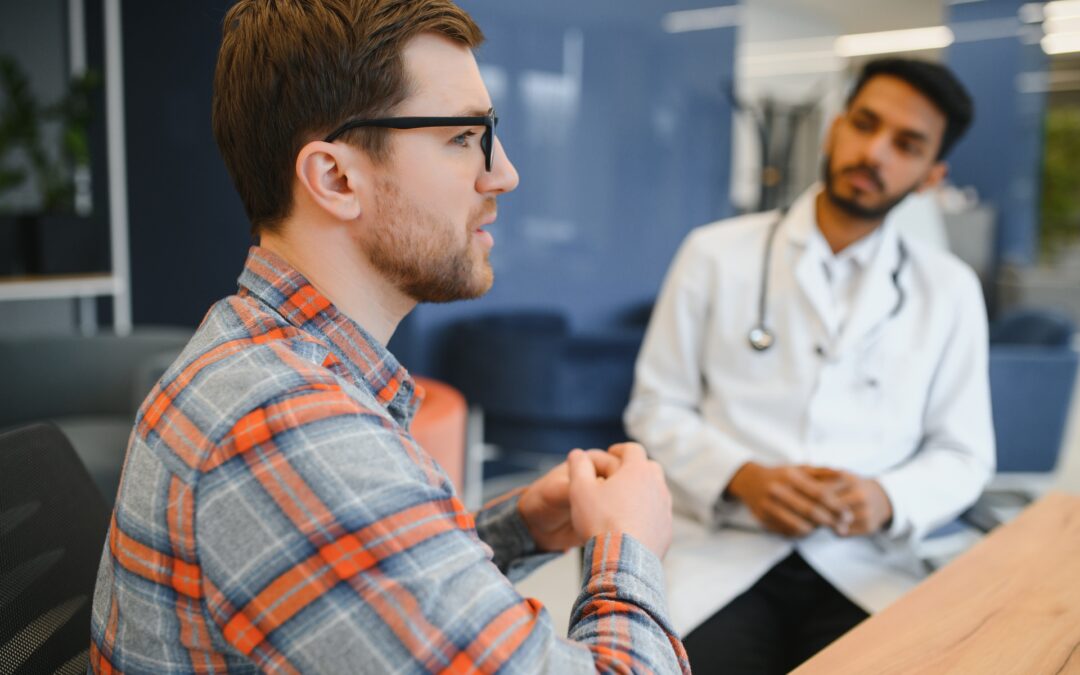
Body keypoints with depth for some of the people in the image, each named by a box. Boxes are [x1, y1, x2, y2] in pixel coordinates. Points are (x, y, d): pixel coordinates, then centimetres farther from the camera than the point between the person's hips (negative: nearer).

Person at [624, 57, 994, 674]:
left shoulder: (950, 290, 9)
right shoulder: (716, 254, 4)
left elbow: (964, 455, 10)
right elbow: (656, 407, 5)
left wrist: (888, 499, -11)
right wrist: (742, 477, -12)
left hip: (864, 564, 2)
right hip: (720, 553, -1)